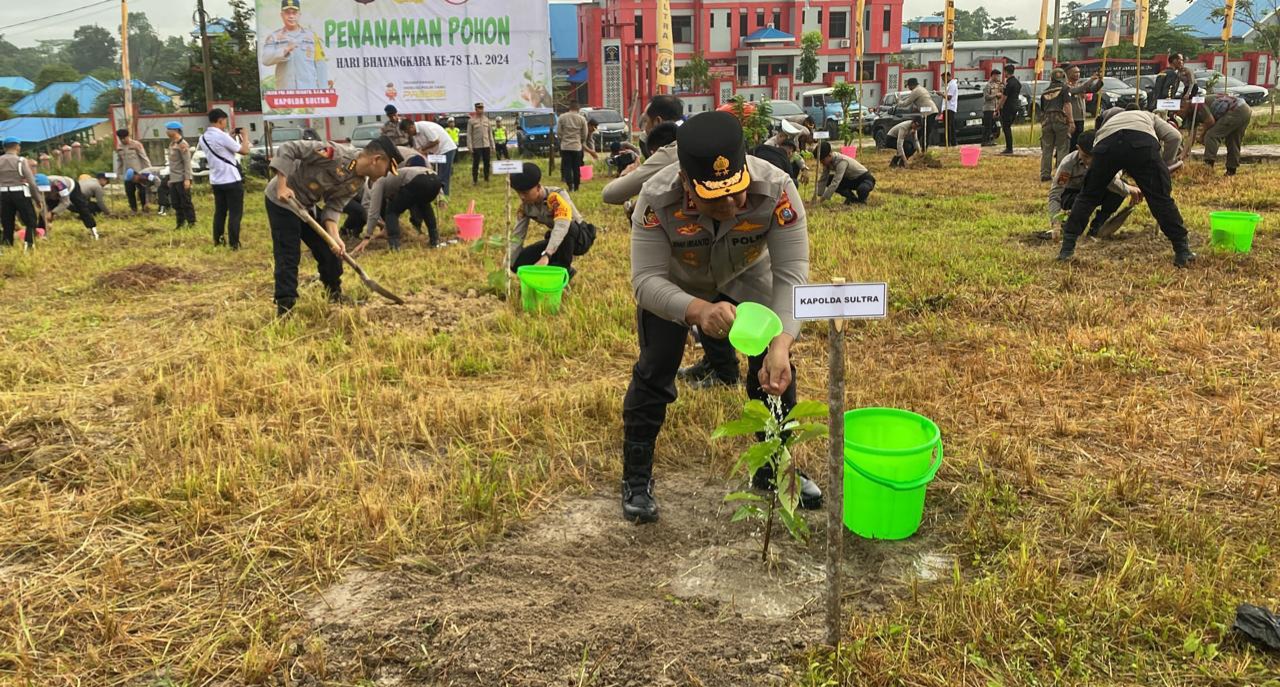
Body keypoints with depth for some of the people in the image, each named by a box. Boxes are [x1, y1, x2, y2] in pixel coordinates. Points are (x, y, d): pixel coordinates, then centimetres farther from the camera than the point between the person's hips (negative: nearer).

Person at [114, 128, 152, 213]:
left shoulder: (136, 145, -8)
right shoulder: (119, 148, 7)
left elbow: (144, 158, -8)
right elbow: (119, 161, 16)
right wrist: (118, 173, 13)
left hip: (139, 172, -4)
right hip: (127, 174, 4)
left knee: (142, 190, -4)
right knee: (129, 192, 5)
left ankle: (144, 206, 12)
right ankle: (133, 209, 15)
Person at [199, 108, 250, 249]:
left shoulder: (203, 138, 7)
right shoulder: (221, 136, -17)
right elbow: (244, 151, -13)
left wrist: (229, 136, 19)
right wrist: (244, 136, 3)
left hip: (216, 181, 8)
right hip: (232, 180, -8)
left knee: (219, 212, 16)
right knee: (235, 213, -1)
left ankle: (217, 241, 20)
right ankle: (234, 243, -2)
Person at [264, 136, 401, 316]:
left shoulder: (358, 182, -6)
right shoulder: (336, 153, -31)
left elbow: (334, 206, -6)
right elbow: (287, 149, -27)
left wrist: (334, 237, -22)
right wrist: (282, 186, -30)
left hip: (308, 206, 8)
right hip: (282, 200, -8)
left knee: (332, 250, 9)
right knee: (288, 257, -9)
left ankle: (336, 297, 27)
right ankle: (284, 310, -4)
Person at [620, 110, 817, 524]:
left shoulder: (776, 190, -37)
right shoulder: (658, 199, -39)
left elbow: (791, 273, -36)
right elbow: (646, 280, -39)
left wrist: (781, 343, -52)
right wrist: (698, 310, -59)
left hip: (747, 277, 2)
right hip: (673, 283, -1)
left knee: (776, 369, -3)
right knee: (654, 371, -5)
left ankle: (775, 470, 21)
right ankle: (636, 481, 14)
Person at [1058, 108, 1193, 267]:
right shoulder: (1150, 116, 42)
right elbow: (1174, 136, 21)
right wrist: (1166, 164, 35)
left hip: (1106, 144, 2)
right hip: (1142, 143, -1)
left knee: (1088, 197, 20)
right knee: (1161, 199, 8)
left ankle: (1067, 249, 21)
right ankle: (1183, 253, 13)